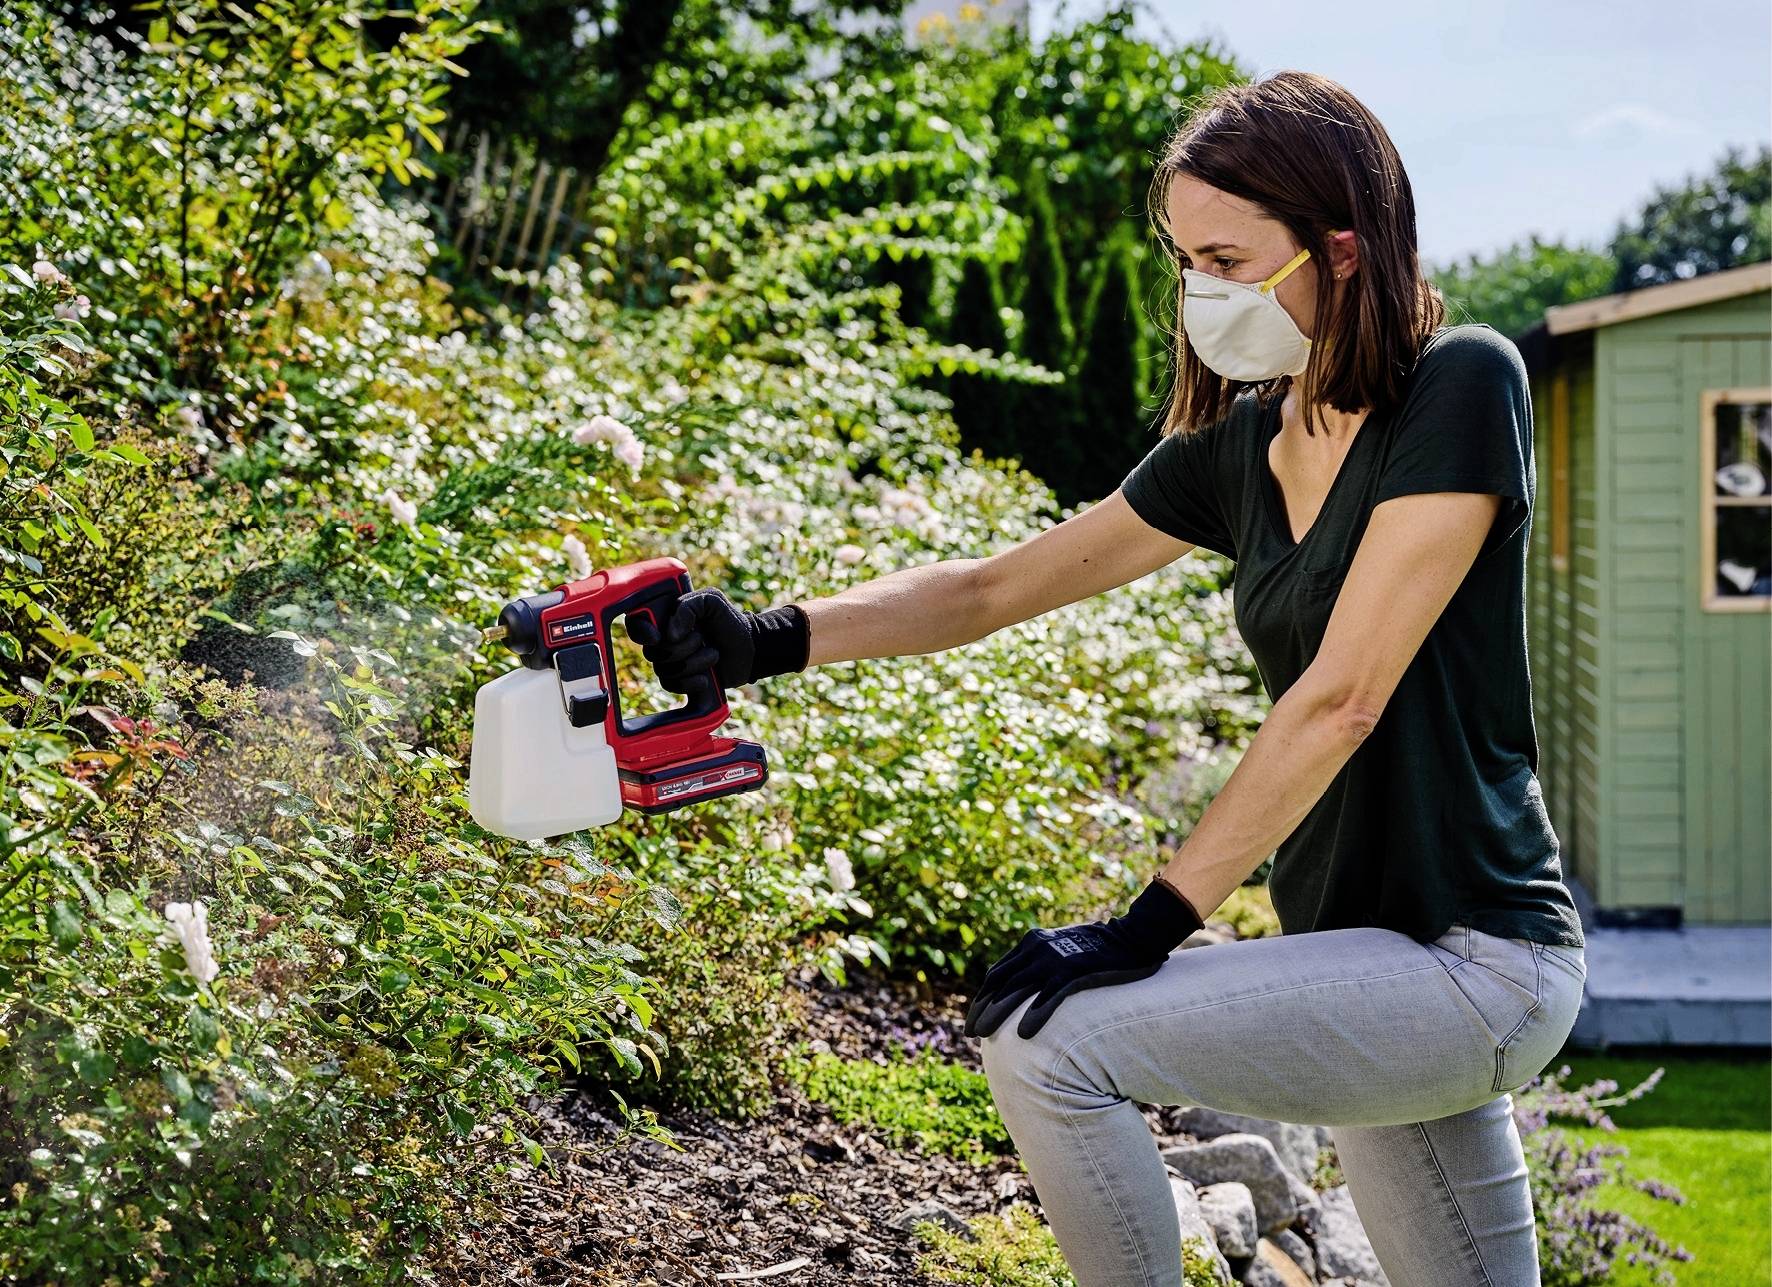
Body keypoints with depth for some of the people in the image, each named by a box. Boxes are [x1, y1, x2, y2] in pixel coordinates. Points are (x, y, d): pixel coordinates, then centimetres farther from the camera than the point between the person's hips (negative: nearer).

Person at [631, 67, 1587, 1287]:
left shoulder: (1461, 385, -14)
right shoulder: (1240, 448, 8)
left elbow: (1340, 698, -20)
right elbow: (991, 588, 12)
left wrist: (1154, 922, -21)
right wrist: (775, 639, -2)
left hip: (1478, 961, -8)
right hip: (1370, 962, 8)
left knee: (1051, 1042, -18)